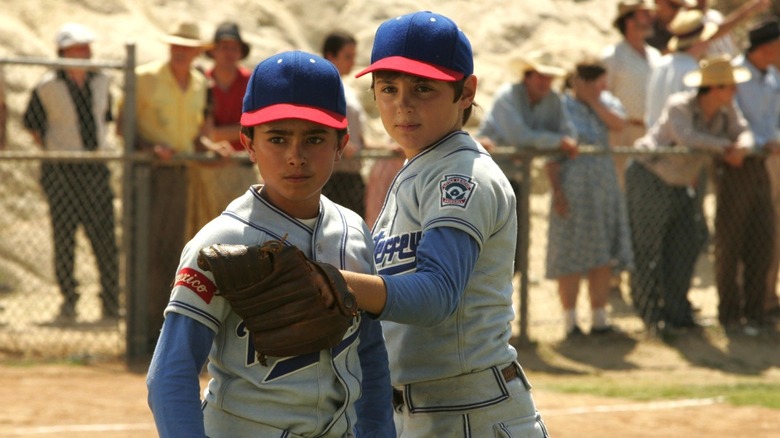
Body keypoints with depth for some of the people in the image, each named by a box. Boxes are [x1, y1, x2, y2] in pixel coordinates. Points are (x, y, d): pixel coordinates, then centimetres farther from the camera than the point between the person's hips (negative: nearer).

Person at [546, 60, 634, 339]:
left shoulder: (605, 101, 12)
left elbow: (618, 124, -8)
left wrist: (593, 100, -9)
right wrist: (557, 190, -16)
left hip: (604, 188, 6)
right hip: (573, 187, -6)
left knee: (604, 256, 6)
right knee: (571, 255, -3)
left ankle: (599, 319, 13)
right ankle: (570, 322, 2)